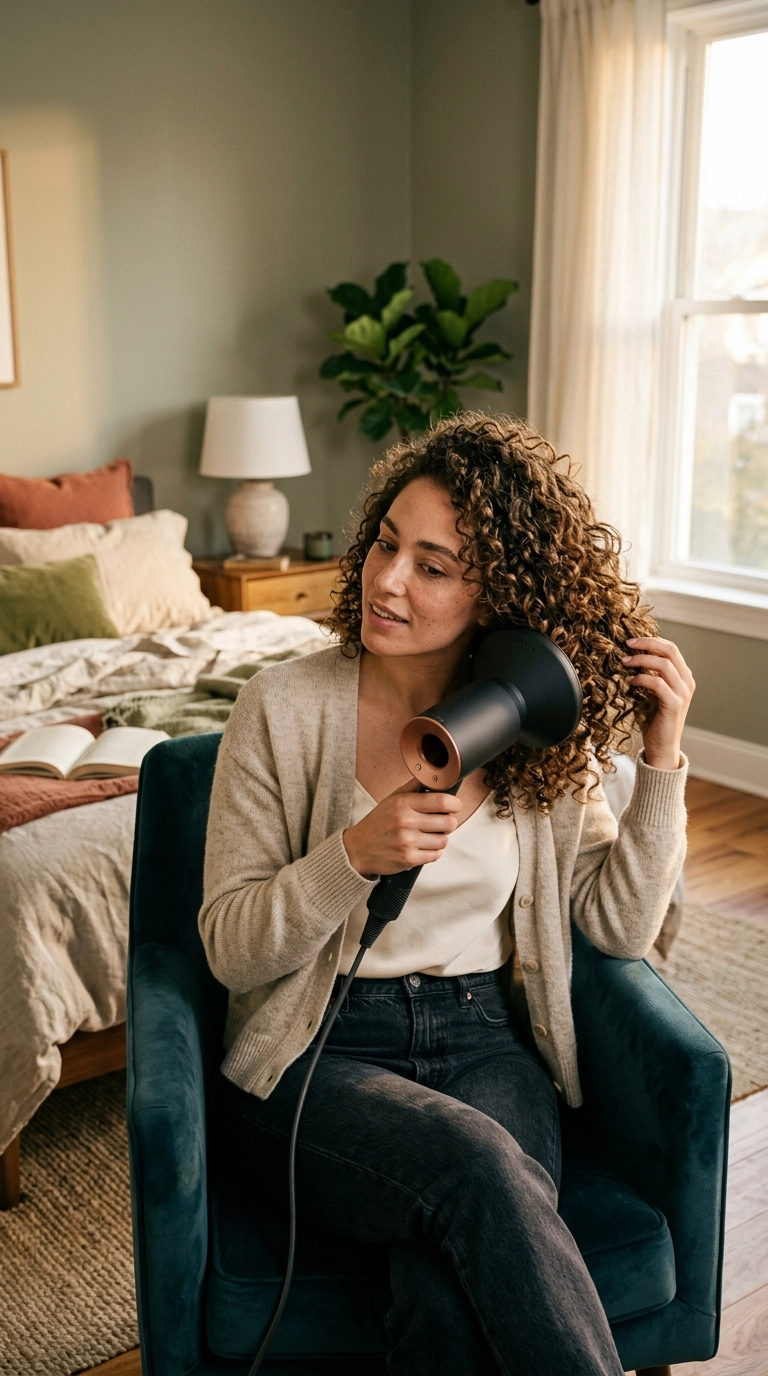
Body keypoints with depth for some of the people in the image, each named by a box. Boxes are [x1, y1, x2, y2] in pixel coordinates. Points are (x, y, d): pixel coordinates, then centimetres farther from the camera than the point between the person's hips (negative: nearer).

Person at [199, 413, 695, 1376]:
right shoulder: (285, 707, -7)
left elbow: (619, 925, 3)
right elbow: (229, 949, -6)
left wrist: (663, 759, -7)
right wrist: (355, 855, -23)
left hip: (486, 1037, 2)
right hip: (320, 1048, -1)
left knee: (455, 1292, -30)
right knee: (475, 1160, -33)